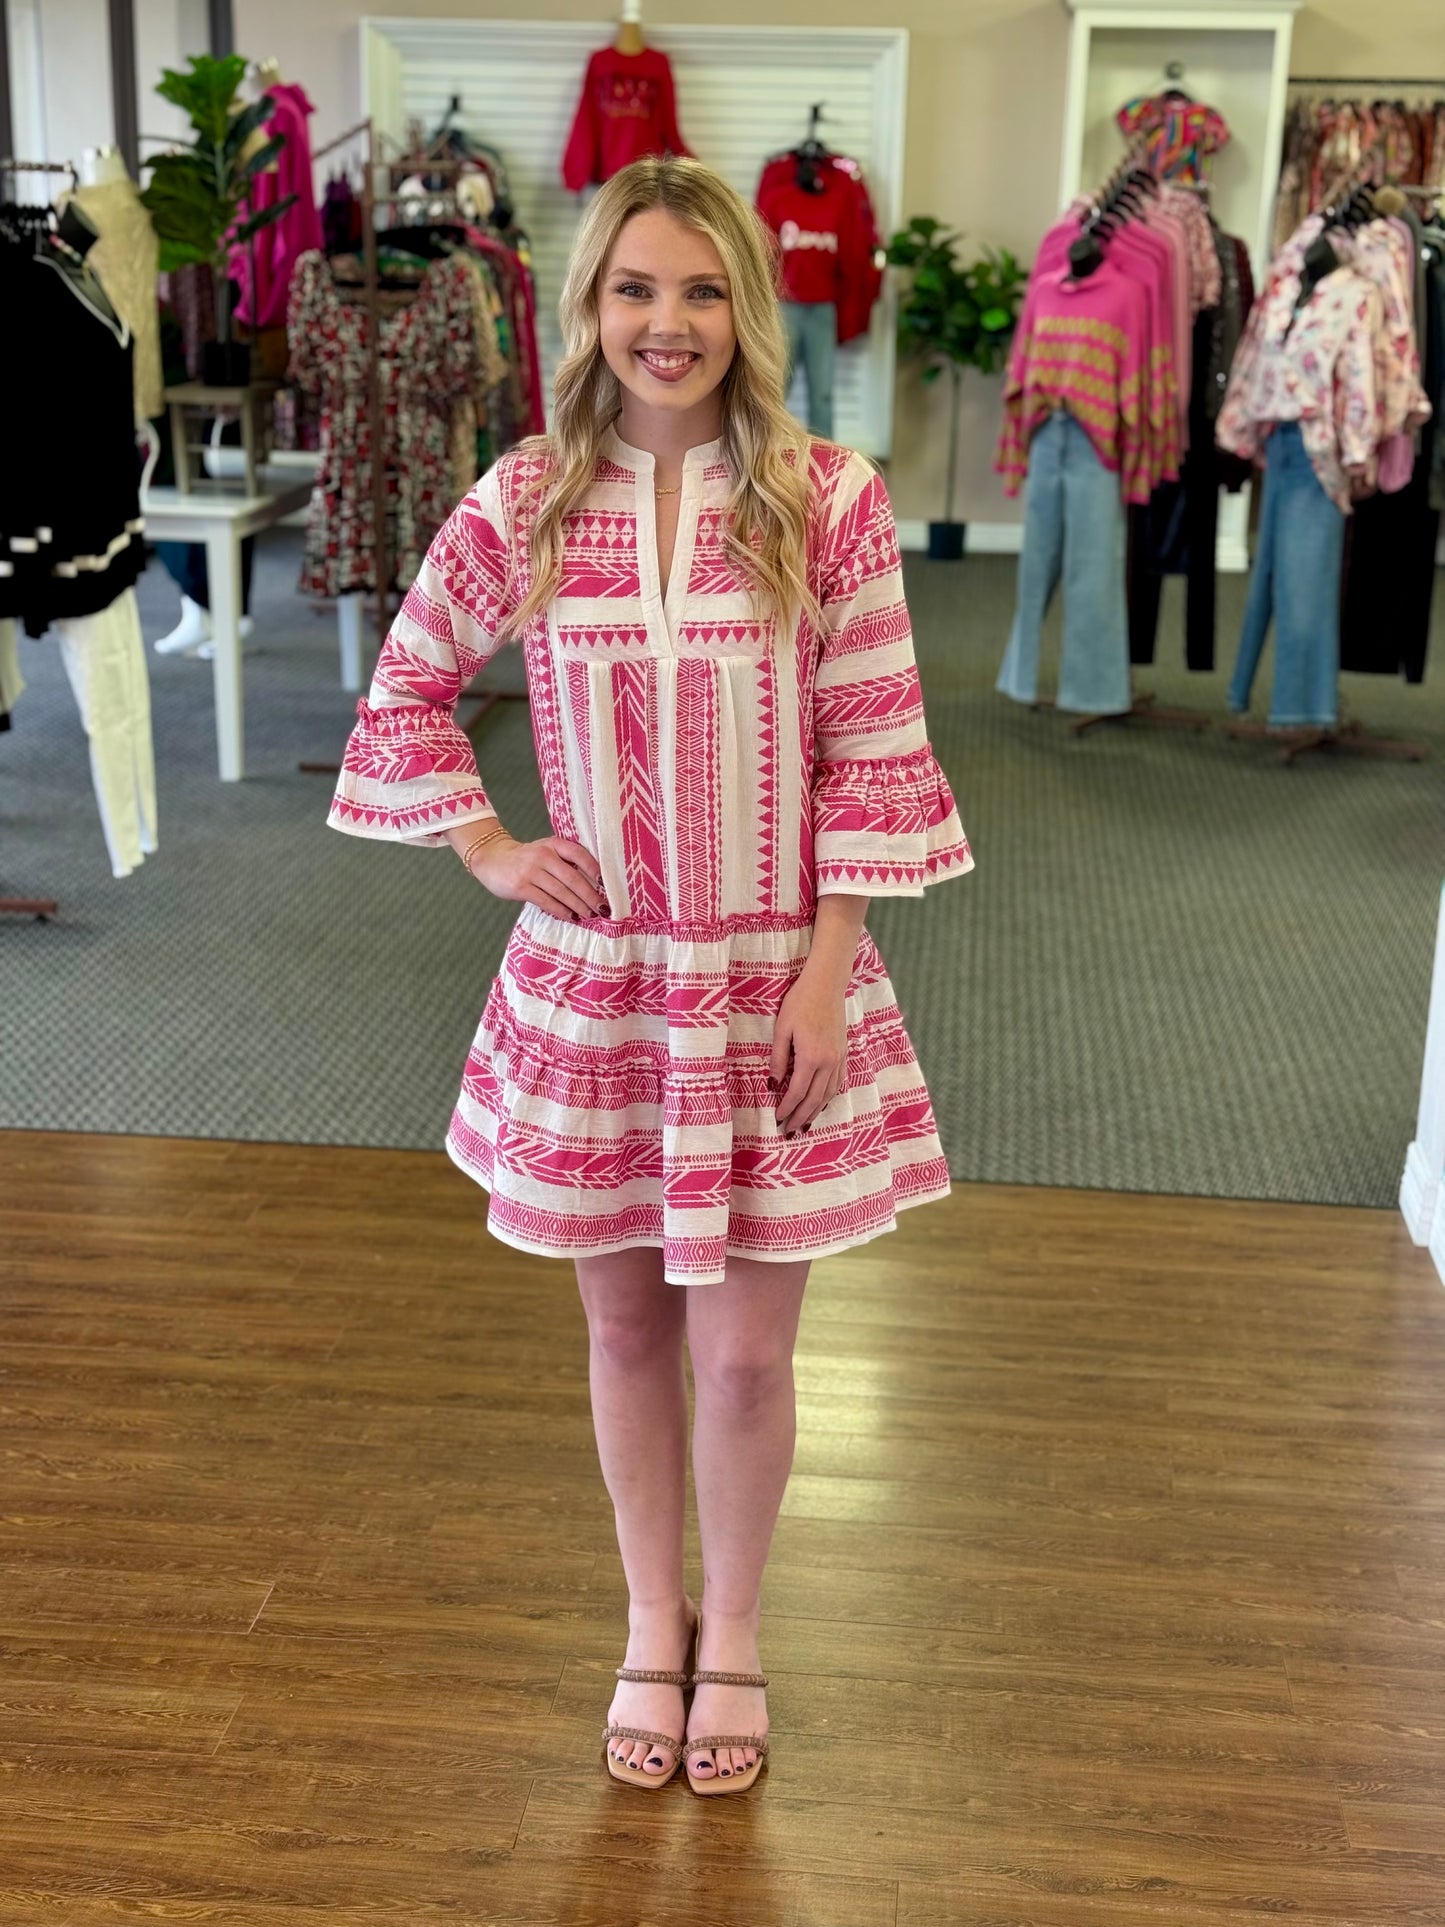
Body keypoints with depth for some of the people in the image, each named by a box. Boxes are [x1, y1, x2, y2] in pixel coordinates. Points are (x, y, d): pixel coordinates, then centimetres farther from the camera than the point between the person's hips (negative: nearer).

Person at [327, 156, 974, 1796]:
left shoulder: (829, 502, -9)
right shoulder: (524, 504, -4)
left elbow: (873, 755, -6)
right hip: (592, 982, 2)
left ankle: (731, 1630, 34)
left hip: (770, 984, -1)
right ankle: (652, 1620, 39)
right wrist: (488, 850, 1)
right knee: (627, 1326, 16)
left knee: (745, 1355, 7)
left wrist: (828, 972, -9)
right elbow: (406, 692, 10)